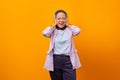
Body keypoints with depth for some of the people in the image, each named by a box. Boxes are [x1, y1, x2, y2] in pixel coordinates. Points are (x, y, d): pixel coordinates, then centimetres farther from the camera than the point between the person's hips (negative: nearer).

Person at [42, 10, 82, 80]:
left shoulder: (69, 30, 6)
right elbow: (45, 33, -15)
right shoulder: (53, 31, 5)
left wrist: (67, 25, 1)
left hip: (68, 60, -1)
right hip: (55, 60, 1)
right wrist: (54, 25, 0)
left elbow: (78, 31, -13)